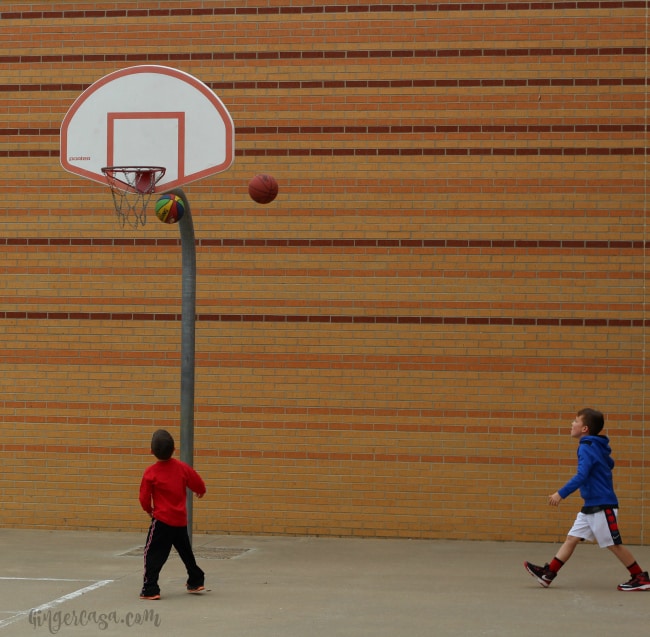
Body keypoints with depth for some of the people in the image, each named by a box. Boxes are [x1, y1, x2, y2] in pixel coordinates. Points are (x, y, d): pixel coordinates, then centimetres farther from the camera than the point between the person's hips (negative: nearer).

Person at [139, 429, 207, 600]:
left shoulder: (150, 472, -12)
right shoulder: (182, 468, -2)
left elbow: (144, 499, -8)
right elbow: (199, 485, 8)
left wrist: (149, 509, 14)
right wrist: (200, 492, 32)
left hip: (162, 520, -5)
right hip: (181, 520, 5)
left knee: (153, 554, -1)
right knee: (186, 552, 23)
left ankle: (151, 589, -10)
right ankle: (196, 581, 36)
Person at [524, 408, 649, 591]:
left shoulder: (587, 448, -17)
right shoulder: (598, 448, 12)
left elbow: (581, 476, -27)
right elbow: (609, 464, 30)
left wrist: (561, 494, -27)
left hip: (602, 506, -10)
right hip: (591, 506, 10)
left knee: (614, 544, -2)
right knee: (572, 539, 5)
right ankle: (548, 574, 3)